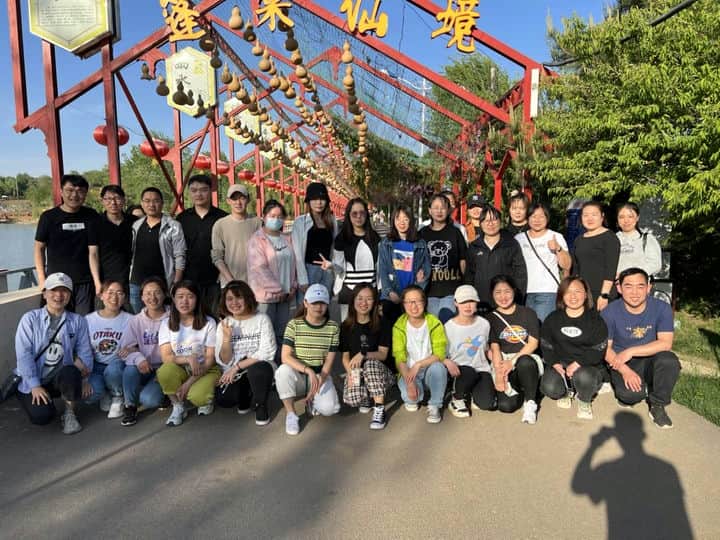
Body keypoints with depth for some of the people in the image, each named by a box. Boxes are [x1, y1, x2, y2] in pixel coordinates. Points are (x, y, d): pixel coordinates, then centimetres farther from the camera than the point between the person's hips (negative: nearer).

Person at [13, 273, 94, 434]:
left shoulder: (78, 321, 4)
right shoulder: (30, 319, -2)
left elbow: (84, 352, 0)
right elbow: (23, 353, -8)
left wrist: (84, 379, -14)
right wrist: (35, 386, -15)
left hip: (60, 378, 1)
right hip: (32, 380, 0)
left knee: (71, 371, -34)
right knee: (42, 416, -24)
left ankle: (70, 414, -9)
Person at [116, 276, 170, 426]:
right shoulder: (136, 321, 3)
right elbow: (125, 348, -5)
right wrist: (138, 358, -27)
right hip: (143, 368, 3)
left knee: (148, 399, -27)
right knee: (130, 369, -32)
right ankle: (130, 406, -6)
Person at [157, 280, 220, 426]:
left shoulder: (208, 323, -8)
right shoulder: (167, 324, -2)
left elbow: (210, 358, -8)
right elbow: (166, 357, -8)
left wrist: (190, 382, -17)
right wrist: (189, 358, -26)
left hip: (205, 370, -2)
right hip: (180, 370, 3)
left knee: (196, 397, -32)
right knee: (165, 371, -32)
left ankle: (205, 399, 6)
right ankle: (178, 407, -6)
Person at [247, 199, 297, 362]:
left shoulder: (287, 239, 13)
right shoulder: (257, 239, -6)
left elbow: (294, 264, 15)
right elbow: (259, 267, -13)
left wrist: (292, 288, 4)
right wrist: (277, 289, -13)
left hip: (285, 295, 6)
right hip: (265, 294, -6)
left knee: (281, 333, 11)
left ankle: (279, 363, 21)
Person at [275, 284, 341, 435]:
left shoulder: (333, 327, -4)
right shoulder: (294, 324, -8)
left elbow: (329, 361, -5)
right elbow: (285, 357, -18)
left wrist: (318, 383, -16)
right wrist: (309, 371, -30)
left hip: (321, 376, 1)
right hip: (298, 376, 0)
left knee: (329, 408, -27)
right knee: (283, 370, -35)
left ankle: (312, 401, 11)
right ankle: (291, 415, -15)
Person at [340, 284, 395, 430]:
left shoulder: (382, 324, -4)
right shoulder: (346, 326, 3)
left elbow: (383, 354, -10)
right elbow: (345, 356, 4)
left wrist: (363, 354, -28)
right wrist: (350, 373, -16)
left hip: (379, 371, -1)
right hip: (356, 372, 2)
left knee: (371, 364, -37)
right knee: (352, 399, -29)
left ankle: (379, 410, -25)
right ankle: (368, 399, 8)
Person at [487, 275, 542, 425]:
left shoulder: (528, 313, 7)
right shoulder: (491, 318, 8)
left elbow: (533, 343, -1)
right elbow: (494, 348, -3)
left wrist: (513, 361, -15)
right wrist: (499, 374, -18)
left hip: (527, 358, -1)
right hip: (503, 362, 1)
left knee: (525, 363, -40)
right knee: (505, 405, -23)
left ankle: (530, 403, -16)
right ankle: (520, 390, 12)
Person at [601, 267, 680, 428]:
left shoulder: (661, 308, -10)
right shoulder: (610, 312, -12)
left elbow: (665, 343, -17)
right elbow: (605, 348, -9)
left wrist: (630, 351, -26)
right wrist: (625, 371, -24)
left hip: (650, 361, 1)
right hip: (622, 364, -1)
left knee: (669, 360, -32)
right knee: (630, 394, -30)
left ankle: (657, 406, -6)